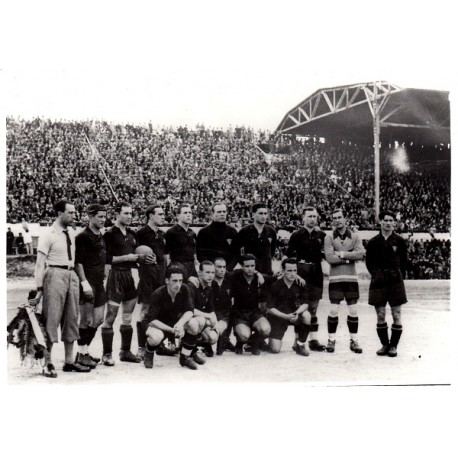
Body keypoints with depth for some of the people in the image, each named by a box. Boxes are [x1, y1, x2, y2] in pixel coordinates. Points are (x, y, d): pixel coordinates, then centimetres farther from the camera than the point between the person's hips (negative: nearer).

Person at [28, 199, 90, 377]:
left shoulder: (71, 234, 12)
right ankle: (47, 363, 4)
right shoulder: (48, 235, -9)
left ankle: (69, 361, 21)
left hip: (71, 276, 7)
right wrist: (39, 289, -16)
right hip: (55, 275, -7)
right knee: (51, 319, -5)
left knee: (71, 319, 12)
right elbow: (40, 264, -11)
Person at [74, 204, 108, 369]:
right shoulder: (83, 236, -10)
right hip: (88, 284, -9)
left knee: (98, 319, 11)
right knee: (86, 319, -4)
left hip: (99, 283, 9)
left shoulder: (101, 236, 16)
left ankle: (85, 350, 22)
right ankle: (81, 354, 6)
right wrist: (84, 282, -20)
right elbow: (78, 262, -15)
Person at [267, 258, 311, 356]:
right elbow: (270, 309, -16)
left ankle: (300, 345, -10)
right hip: (277, 316, -3)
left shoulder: (300, 285, -8)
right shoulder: (275, 286, -17)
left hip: (293, 314, 3)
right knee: (275, 349, -15)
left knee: (307, 316, -29)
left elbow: (305, 304, -7)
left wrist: (297, 312, -29)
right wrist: (286, 316, -28)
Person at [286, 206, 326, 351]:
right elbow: (289, 254, -2)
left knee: (313, 307, 8)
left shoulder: (321, 235, 11)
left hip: (316, 274, 4)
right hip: (301, 272, -4)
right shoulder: (297, 235, 0)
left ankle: (313, 339, 13)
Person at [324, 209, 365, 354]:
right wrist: (350, 257, -8)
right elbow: (330, 258, -10)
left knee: (353, 311, 4)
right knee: (333, 310, -4)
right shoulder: (329, 238, 3)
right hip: (335, 277, -1)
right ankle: (331, 340, 9)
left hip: (351, 277, 2)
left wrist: (342, 254, -12)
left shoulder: (355, 236, 7)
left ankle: (354, 340, 15)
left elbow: (360, 254, -8)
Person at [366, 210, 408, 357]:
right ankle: (384, 344, 16)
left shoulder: (400, 241, 3)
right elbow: (368, 261, 12)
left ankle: (393, 345, 9)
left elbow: (404, 262, 8)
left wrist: (399, 276, 2)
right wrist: (376, 274, 3)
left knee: (396, 315, 0)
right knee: (380, 315, 4)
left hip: (395, 280, -1)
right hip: (378, 281, 1)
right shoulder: (373, 242, 5)